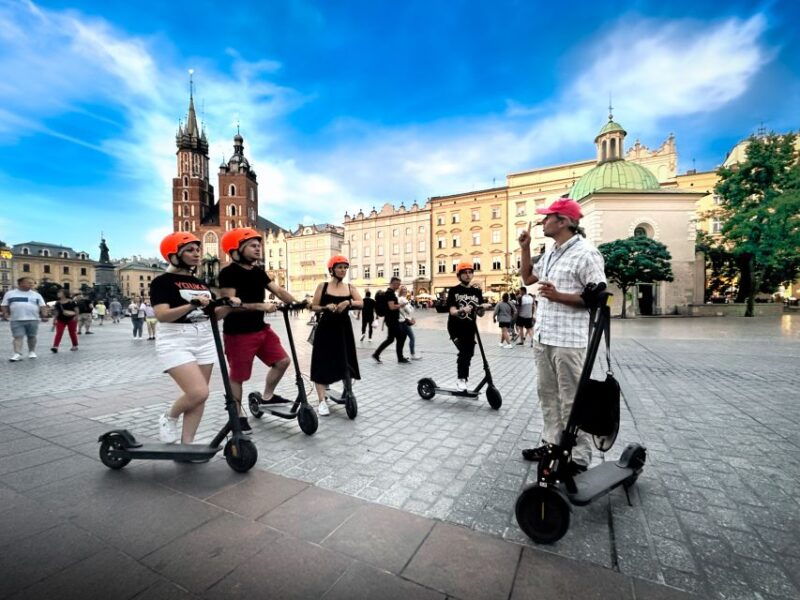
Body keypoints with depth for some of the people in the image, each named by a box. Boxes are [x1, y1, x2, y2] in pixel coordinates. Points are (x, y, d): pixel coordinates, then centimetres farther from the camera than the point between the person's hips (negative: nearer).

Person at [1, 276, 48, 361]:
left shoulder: (36, 294, 9)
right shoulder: (10, 293, 9)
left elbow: (42, 306, 7)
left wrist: (44, 315, -5)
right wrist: (5, 313, -4)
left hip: (33, 320, 1)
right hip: (16, 320, 0)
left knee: (32, 336, 7)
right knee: (18, 337, -6)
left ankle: (32, 352, 19)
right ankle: (17, 354, -9)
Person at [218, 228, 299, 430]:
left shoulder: (259, 272, 11)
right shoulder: (228, 273, -13)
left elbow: (279, 290, 4)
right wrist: (261, 306, -29)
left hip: (261, 328, 8)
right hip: (238, 334, -7)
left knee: (283, 361, 8)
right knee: (237, 376, 5)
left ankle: (267, 397, 27)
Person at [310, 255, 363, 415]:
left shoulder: (350, 287, 5)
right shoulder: (323, 286, -1)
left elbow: (361, 303, -7)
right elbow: (314, 307, -1)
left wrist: (348, 302, -24)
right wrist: (326, 307, -18)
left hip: (344, 328, 3)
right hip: (326, 328, -2)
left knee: (347, 363, 10)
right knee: (322, 363, -4)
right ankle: (322, 401, 1)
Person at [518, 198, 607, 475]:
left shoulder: (585, 253, -11)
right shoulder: (551, 252, 14)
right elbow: (528, 278, 23)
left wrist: (558, 296, -23)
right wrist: (525, 248, 13)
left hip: (568, 340, -8)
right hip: (543, 336, 9)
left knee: (572, 400, 1)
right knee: (548, 394, 17)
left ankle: (579, 458, 15)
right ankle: (552, 443, 31)